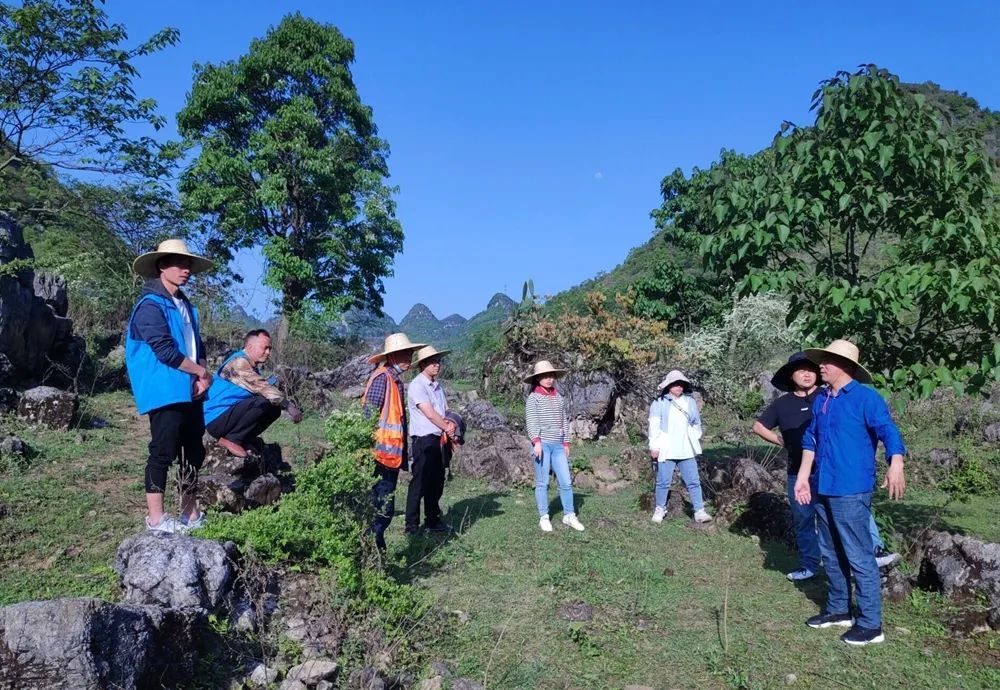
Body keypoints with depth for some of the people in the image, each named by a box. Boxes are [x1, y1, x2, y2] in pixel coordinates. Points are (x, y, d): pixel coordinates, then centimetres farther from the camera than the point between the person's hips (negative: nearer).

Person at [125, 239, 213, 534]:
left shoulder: (185, 305, 17)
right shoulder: (150, 306, -11)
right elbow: (165, 351, -19)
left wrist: (201, 377, -1)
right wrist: (202, 373, -9)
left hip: (190, 392, 9)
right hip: (165, 393, -9)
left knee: (194, 452, 12)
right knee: (163, 452, -4)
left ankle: (190, 514, 22)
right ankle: (156, 518, 6)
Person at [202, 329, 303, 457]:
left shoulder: (252, 366, 14)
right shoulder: (239, 362, -17)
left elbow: (266, 388, 9)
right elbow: (262, 387, -26)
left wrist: (291, 406, -6)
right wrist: (289, 407, -24)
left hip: (230, 414, 10)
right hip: (217, 420, -10)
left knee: (274, 409, 3)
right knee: (263, 402, -26)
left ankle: (244, 439, 4)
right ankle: (232, 439, -14)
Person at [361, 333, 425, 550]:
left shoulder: (396, 380, 16)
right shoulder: (381, 378, -14)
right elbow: (368, 416, -20)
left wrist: (404, 455, 21)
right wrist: (369, 452, -24)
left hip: (393, 456, 10)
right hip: (381, 456, -10)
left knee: (384, 508, 15)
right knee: (382, 510, -6)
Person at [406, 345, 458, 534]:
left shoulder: (438, 385, 15)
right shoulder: (417, 385, -12)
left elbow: (445, 411, 13)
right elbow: (430, 414, -17)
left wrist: (450, 424, -8)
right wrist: (447, 427, -5)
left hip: (438, 440, 9)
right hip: (423, 440, -9)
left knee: (436, 483, 15)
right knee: (419, 484, -4)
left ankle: (433, 521, 27)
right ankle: (412, 526, 4)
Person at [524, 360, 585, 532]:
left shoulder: (559, 397, 14)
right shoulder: (533, 397, -1)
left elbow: (564, 421, 17)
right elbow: (531, 421, -10)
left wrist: (566, 443, 14)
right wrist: (536, 441, -20)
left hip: (558, 445, 5)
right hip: (542, 444, -5)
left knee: (566, 481, 3)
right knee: (542, 483, 1)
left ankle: (569, 516, 14)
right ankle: (544, 518, 10)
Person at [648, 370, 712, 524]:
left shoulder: (690, 402, 11)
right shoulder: (659, 403, -2)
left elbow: (697, 424, 19)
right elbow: (654, 426, -6)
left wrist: (696, 440, 12)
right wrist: (654, 447, -11)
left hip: (686, 450, 3)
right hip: (666, 451, -3)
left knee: (694, 481, 3)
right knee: (663, 482, 3)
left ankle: (699, 511, 7)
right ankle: (659, 509, 19)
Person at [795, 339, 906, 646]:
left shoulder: (866, 397, -10)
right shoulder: (821, 400, 11)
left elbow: (888, 430, -23)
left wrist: (896, 465, -40)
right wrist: (803, 477, 14)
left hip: (851, 491, -8)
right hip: (823, 488, 8)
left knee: (859, 557, -2)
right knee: (831, 554, 17)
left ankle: (870, 624, 9)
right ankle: (838, 610, 31)